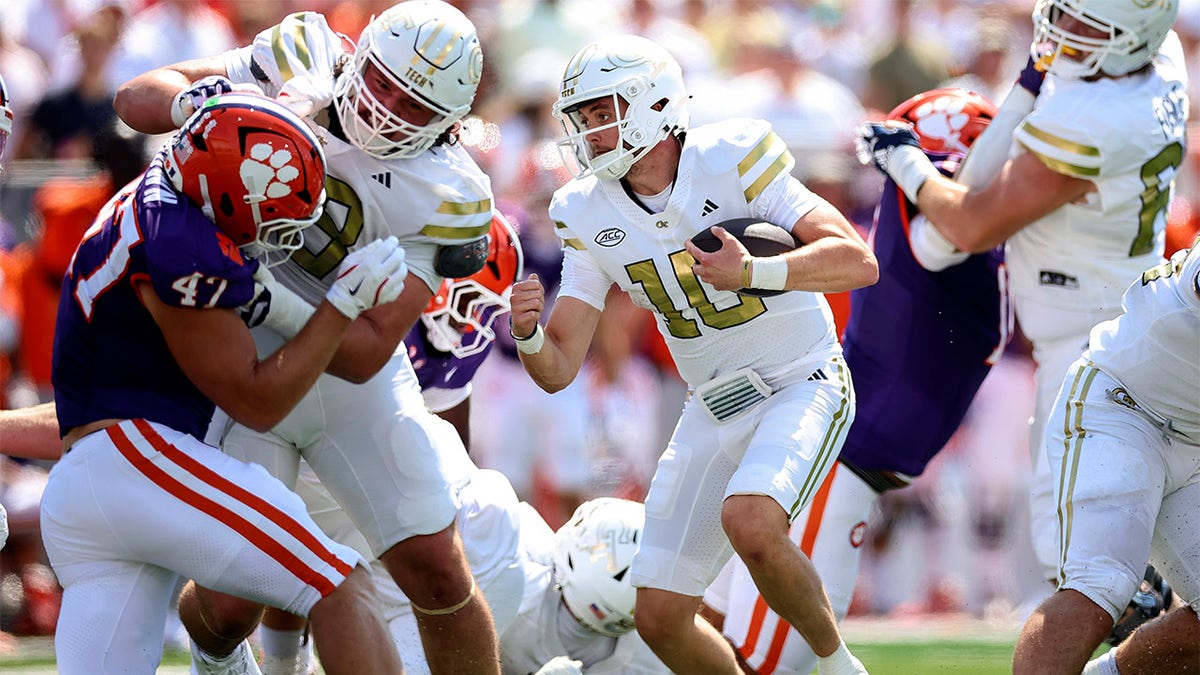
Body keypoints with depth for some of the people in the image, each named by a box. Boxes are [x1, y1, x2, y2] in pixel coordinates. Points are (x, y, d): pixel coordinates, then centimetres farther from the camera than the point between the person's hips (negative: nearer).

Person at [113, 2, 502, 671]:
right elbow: (138, 99, -9)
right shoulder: (304, 57, -14)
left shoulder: (444, 199, -20)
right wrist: (197, 100, -32)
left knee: (437, 574, -4)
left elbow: (367, 352, -24)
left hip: (352, 377, 0)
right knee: (230, 606, -2)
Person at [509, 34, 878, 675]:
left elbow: (858, 262, -24)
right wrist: (527, 334, -26)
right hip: (714, 410, 6)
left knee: (749, 524, -33)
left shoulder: (728, 160, -18)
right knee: (660, 619, -1)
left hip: (803, 386, -6)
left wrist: (752, 272, -39)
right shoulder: (591, 214, -3)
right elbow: (558, 370, -2)